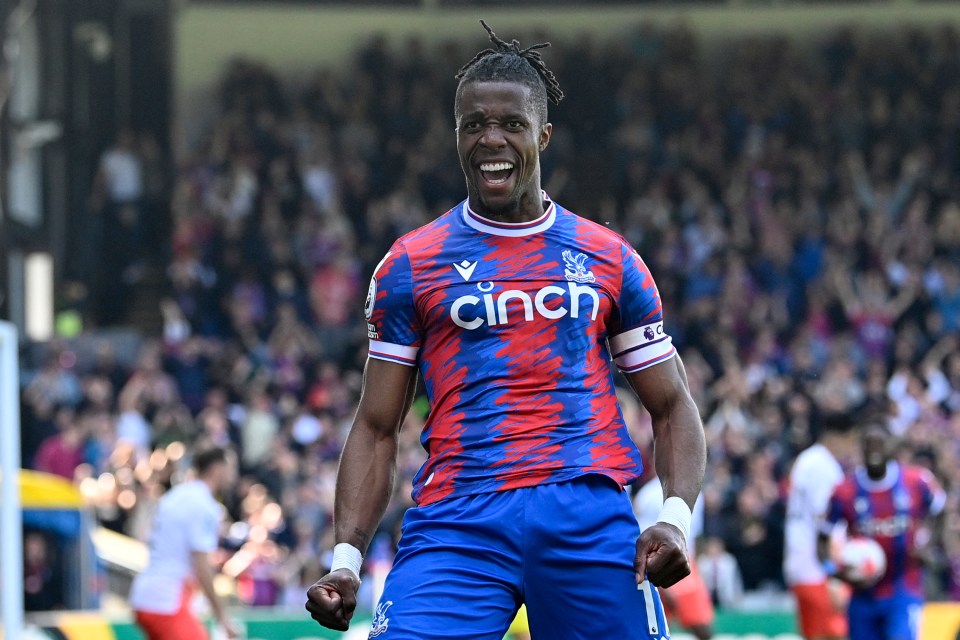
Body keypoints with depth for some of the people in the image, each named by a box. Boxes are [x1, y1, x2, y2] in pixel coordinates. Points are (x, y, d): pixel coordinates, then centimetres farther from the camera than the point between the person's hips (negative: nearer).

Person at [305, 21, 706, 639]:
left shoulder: (608, 258, 14)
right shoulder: (410, 264, 12)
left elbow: (673, 407, 16)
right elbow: (377, 428, 12)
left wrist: (676, 518, -3)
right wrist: (346, 559, -1)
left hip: (589, 515, 1)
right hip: (457, 517, -1)